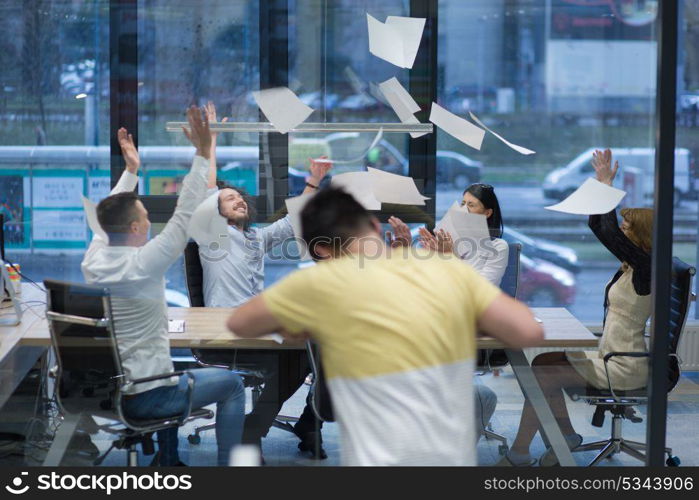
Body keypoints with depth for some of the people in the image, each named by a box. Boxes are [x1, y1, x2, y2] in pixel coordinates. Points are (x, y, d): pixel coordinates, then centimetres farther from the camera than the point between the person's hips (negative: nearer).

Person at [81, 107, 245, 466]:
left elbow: (113, 213, 16)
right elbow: (184, 216, -20)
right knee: (231, 383, 11)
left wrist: (131, 170, 24)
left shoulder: (93, 259, -3)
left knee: (167, 369, 38)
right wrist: (203, 153, -18)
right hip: (141, 399, -8)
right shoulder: (141, 265, -23)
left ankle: (169, 460, 41)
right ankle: (227, 468, 14)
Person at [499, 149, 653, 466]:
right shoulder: (630, 267, 9)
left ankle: (519, 454, -2)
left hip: (624, 369, -10)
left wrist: (608, 187, -18)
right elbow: (597, 227, 16)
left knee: (543, 377, -11)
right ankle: (566, 435, 15)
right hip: (611, 357, 10)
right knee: (542, 363, 9)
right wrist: (601, 184, 7)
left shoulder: (646, 269, -18)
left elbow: (609, 234, -29)